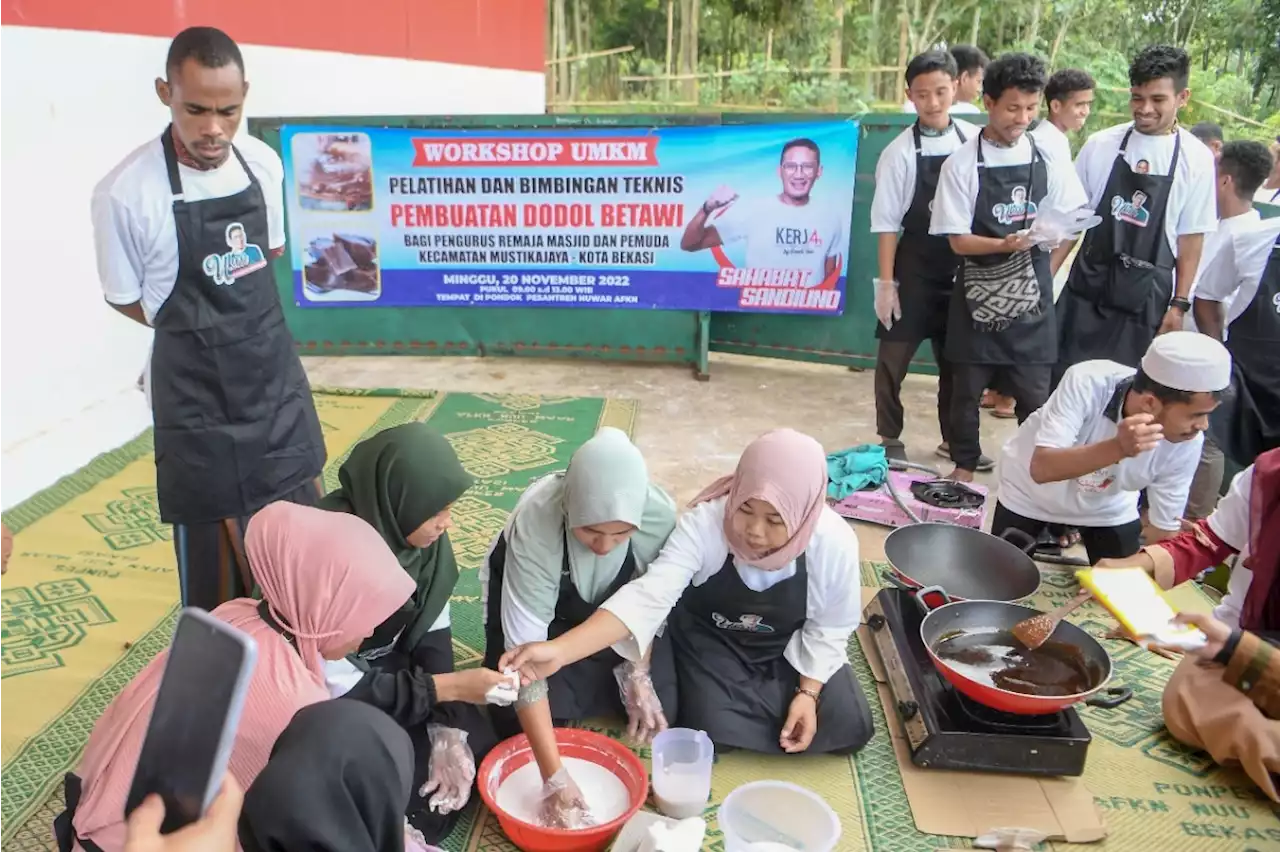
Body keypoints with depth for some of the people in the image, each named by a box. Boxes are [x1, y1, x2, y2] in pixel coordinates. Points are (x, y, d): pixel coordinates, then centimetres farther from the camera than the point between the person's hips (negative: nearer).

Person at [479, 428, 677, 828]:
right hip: (532, 597, -2)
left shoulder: (661, 514, -33)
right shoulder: (536, 521, -41)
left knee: (658, 705, -10)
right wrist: (555, 778, -42)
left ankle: (576, 682, 17)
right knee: (517, 723, -15)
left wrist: (637, 672, -23)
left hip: (609, 608, 2)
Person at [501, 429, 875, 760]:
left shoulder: (835, 543, -28)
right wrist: (560, 650, -54)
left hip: (788, 647, 2)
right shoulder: (704, 523, -33)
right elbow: (648, 596, -43)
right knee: (710, 730, -20)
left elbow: (829, 628, -10)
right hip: (709, 639, -1)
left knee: (850, 729, -9)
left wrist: (808, 691, -20)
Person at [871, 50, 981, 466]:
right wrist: (886, 282, -10)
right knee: (894, 358, 2)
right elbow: (886, 223, -7)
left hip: (963, 270, 3)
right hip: (914, 270, -3)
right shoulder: (900, 152, -8)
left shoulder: (975, 140, -1)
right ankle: (890, 439, 19)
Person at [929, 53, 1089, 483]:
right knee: (968, 386, 8)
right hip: (979, 290, -2)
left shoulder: (1046, 159, 3)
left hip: (1031, 291, 2)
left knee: (1034, 390, 5)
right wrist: (1005, 245, -25)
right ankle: (964, 466, 24)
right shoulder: (962, 164, -6)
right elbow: (958, 239, -8)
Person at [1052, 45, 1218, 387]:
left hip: (1146, 295, -1)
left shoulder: (1196, 160, -4)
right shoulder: (1100, 145, -1)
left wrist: (1179, 304, -1)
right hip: (1088, 285, 1)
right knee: (1064, 380, 3)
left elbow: (1191, 238, 0)